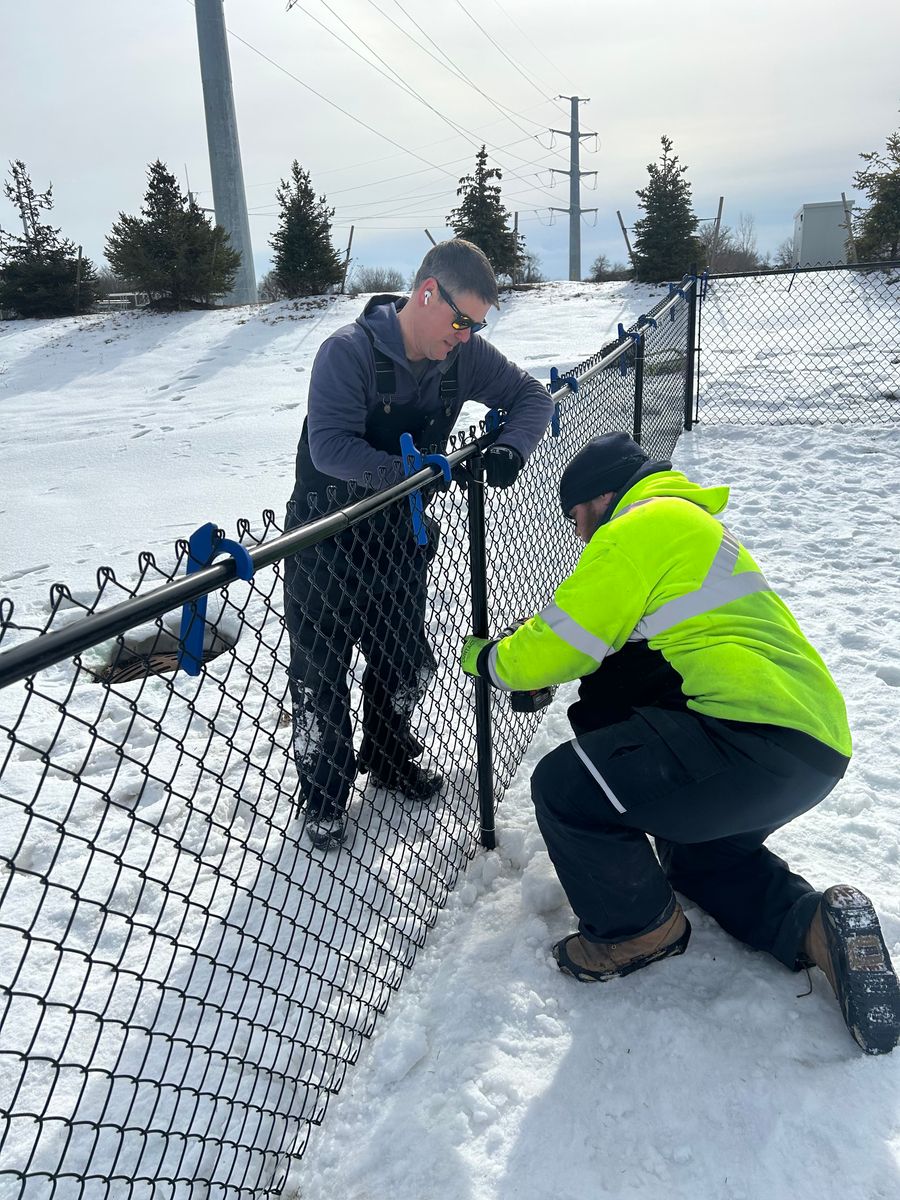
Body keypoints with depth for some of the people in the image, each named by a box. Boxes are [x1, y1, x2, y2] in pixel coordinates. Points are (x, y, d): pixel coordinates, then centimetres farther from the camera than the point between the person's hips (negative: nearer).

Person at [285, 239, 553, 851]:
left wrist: (511, 446, -17)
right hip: (326, 538, -5)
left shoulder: (464, 353, -7)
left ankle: (390, 757, 43)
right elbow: (330, 446, -32)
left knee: (405, 662, 16)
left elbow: (531, 396, 2)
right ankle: (325, 795, 25)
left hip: (399, 534, 5)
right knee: (321, 672, 4)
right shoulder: (349, 350, -23)